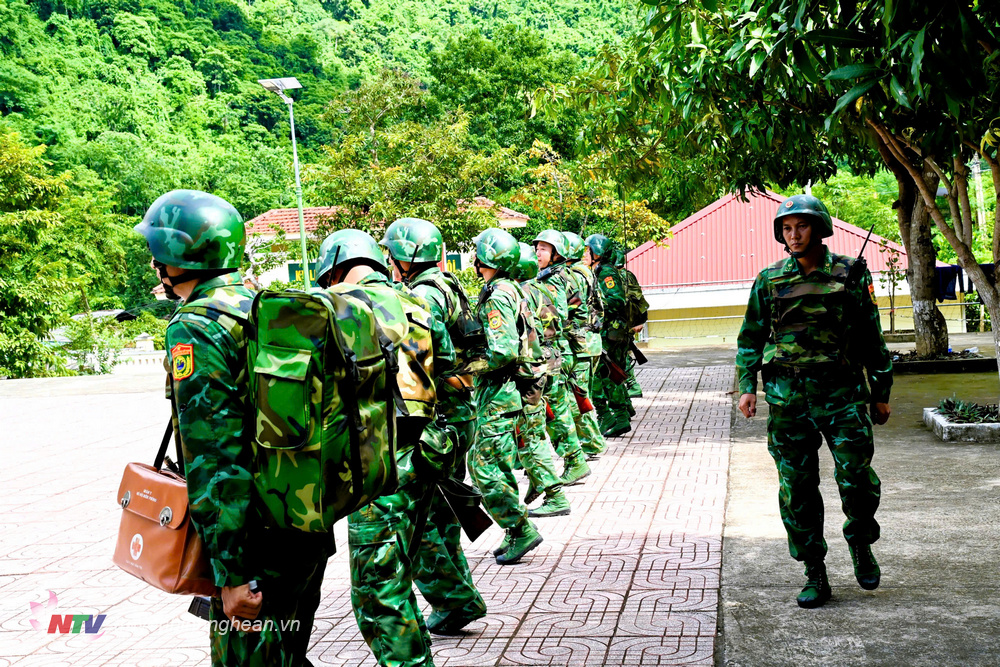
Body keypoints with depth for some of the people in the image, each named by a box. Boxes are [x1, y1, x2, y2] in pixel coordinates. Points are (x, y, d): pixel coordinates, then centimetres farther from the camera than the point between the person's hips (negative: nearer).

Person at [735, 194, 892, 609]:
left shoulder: (850, 274, 3)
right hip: (788, 398, 1)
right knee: (797, 489, 2)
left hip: (842, 392, -1)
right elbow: (751, 337, 12)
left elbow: (871, 337, 7)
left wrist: (881, 393, 8)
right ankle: (815, 575, 14)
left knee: (856, 478, -6)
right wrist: (747, 385, 2)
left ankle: (860, 543, 25)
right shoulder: (769, 280, 5)